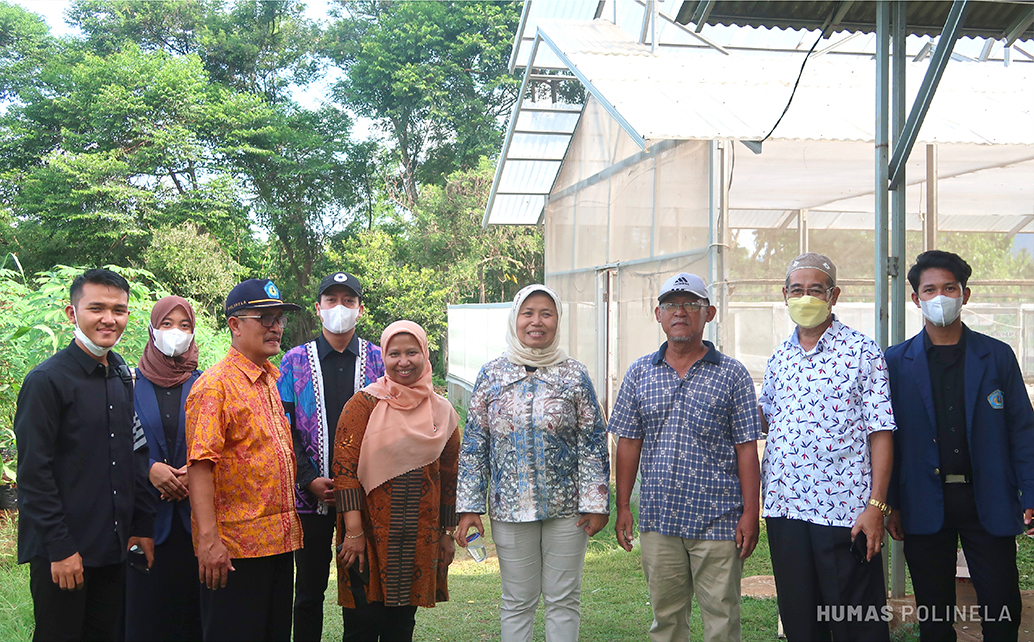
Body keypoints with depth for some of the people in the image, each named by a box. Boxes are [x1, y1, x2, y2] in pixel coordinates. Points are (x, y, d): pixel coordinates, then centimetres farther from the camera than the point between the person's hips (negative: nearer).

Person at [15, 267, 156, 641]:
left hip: (115, 547, 7)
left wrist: (142, 525, 10)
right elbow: (34, 474, -14)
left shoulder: (122, 378, 11)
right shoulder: (47, 380, -10)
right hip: (62, 552, -6)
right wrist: (59, 549, -16)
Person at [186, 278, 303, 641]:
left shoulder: (275, 380, 13)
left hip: (280, 542, 8)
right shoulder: (215, 385, -12)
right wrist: (209, 538, -24)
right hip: (235, 546, -8)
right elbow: (200, 464, -19)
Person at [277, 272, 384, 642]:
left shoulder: (379, 359, 6)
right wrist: (309, 480, -10)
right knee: (309, 590, 8)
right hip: (311, 495, 0)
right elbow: (283, 427, 1)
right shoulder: (295, 360, 6)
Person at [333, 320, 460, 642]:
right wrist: (354, 531, -17)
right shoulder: (364, 404, -5)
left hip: (419, 539, 4)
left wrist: (448, 534, 13)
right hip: (370, 530, -3)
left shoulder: (442, 412, 7)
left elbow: (449, 477, 13)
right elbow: (345, 468, -11)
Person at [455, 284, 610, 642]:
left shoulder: (574, 375, 0)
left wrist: (595, 503, -7)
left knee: (564, 600, 8)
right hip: (510, 506, 1)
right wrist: (469, 507, -1)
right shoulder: (492, 375, 2)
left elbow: (593, 443, -1)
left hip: (567, 506, 0)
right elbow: (474, 444, 3)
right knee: (517, 601, 9)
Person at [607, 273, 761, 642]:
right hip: (658, 520, 3)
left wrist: (750, 514, -7)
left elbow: (746, 448, -2)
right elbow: (628, 443, 10)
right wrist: (622, 507, 6)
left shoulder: (732, 374, 0)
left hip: (717, 520, -2)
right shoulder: (639, 374, 8)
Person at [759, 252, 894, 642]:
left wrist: (876, 506, -14)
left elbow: (880, 431, -7)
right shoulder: (779, 358, 12)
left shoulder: (862, 353, -3)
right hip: (784, 506, 5)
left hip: (844, 507, -5)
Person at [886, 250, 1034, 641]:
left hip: (988, 503, 0)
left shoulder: (998, 356, 5)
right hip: (925, 505, 0)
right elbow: (887, 437, 4)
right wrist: (890, 506, 0)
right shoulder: (896, 362, 3)